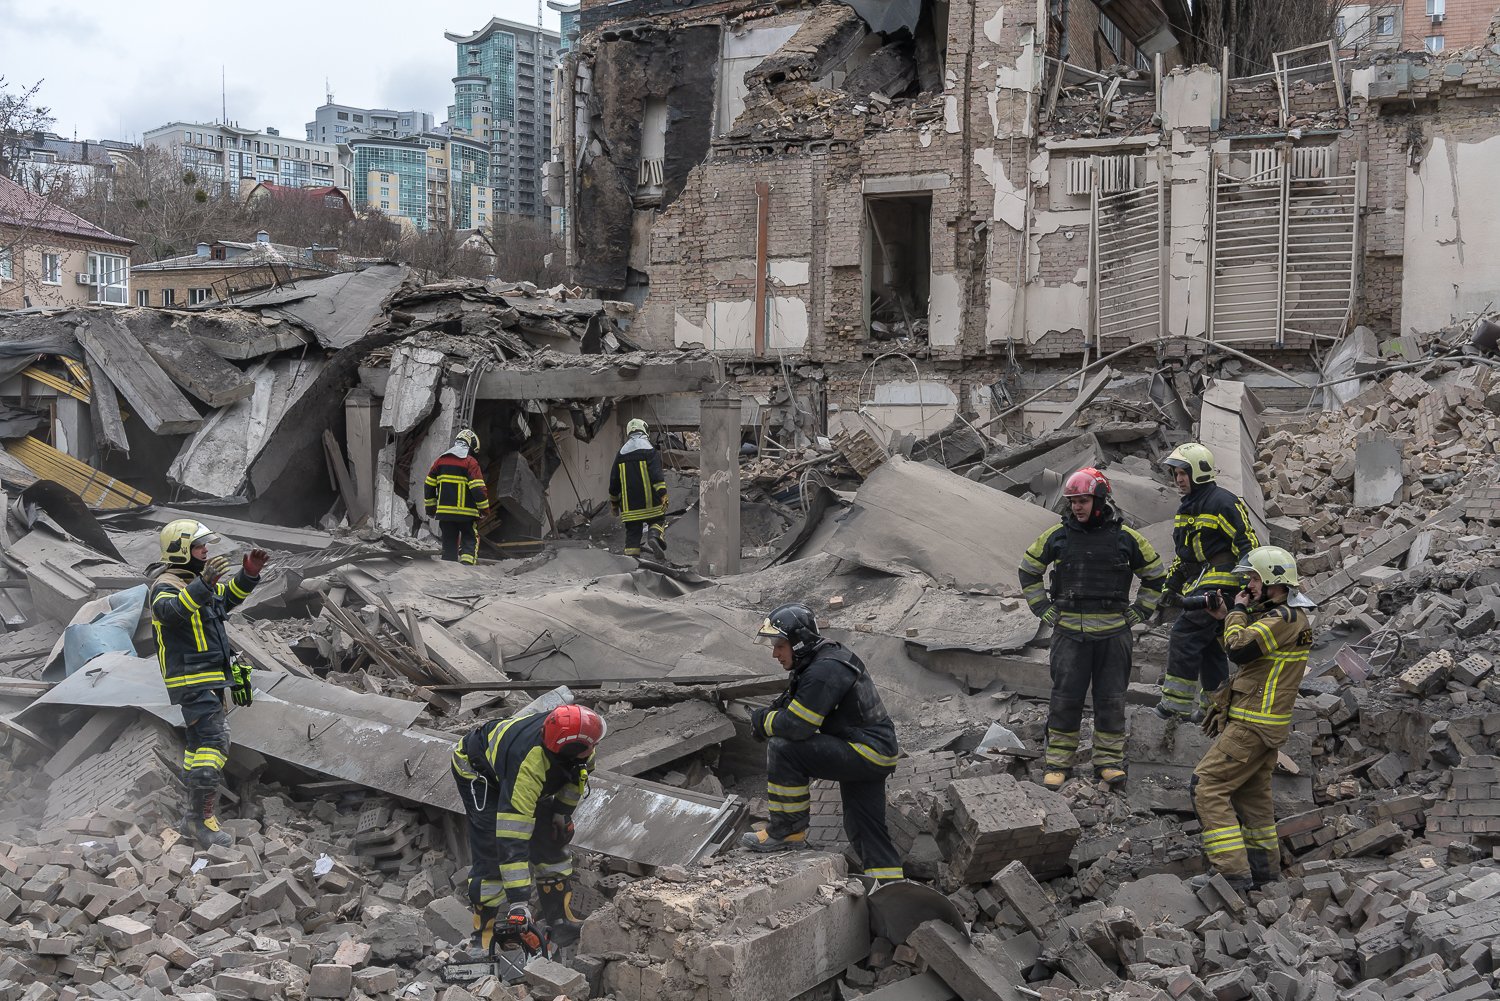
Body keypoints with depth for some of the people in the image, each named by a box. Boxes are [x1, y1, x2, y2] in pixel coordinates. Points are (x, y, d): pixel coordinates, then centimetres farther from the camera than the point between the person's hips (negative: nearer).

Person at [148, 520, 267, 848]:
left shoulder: (193, 581, 15)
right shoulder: (166, 585, -15)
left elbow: (228, 596, 26)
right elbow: (170, 610, -37)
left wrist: (248, 574, 8)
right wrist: (203, 583, -51)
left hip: (209, 679, 10)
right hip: (193, 681, -10)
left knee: (198, 740, 16)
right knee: (212, 741, -17)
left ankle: (195, 812, 26)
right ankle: (202, 818, -17)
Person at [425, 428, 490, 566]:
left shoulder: (441, 460, 9)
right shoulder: (471, 462, -8)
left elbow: (429, 486, 12)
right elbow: (478, 489, -12)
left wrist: (431, 508, 20)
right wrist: (484, 508, -1)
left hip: (444, 512, 4)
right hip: (466, 513, -4)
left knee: (449, 544, 11)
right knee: (470, 540, 6)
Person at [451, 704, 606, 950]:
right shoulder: (528, 765, -46)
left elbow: (577, 773, 0)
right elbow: (512, 839, -45)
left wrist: (563, 810, 4)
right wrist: (518, 899, -44)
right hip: (477, 770, -7)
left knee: (551, 839, 2)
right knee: (493, 850, -16)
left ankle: (561, 920, 12)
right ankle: (483, 939, -4)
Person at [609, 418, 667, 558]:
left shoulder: (621, 453, 12)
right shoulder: (650, 451, -2)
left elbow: (614, 480, 16)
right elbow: (656, 474, -15)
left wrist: (614, 502, 25)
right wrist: (663, 494, -19)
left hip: (629, 504, 3)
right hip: (650, 502, -3)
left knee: (632, 532, 8)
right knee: (658, 520, 12)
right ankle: (655, 536, -19)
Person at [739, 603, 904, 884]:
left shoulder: (824, 671, -20)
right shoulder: (831, 656, 13)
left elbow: (795, 725, -25)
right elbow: (794, 710, 21)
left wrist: (761, 720, -6)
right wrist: (766, 717, 1)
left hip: (865, 752, -11)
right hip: (875, 756, 11)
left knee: (783, 748, -20)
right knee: (865, 830, 17)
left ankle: (788, 831, -9)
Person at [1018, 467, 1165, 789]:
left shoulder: (1126, 538, 1)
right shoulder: (1057, 535, 2)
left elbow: (1155, 576, 14)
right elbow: (1028, 570, 15)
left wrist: (1136, 614, 7)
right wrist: (1044, 609, 7)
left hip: (1113, 634, 0)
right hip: (1069, 633, 0)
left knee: (1111, 699, 5)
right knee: (1065, 698, 1)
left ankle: (1109, 760, 16)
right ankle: (1058, 762, 10)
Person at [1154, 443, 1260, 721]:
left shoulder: (1223, 502, -11)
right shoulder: (1186, 509, 18)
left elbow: (1247, 544, -14)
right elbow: (1182, 554, 26)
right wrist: (1171, 585, 21)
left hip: (1219, 582, -10)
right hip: (1198, 584, 10)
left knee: (1185, 634, -16)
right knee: (1208, 644, 13)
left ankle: (1178, 703, -16)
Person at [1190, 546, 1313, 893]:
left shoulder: (1286, 617, -18)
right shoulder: (1285, 615, 15)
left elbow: (1240, 649, -25)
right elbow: (1253, 647, 23)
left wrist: (1237, 611, -10)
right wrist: (1226, 618, 10)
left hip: (1253, 725, -10)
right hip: (1260, 721, 10)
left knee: (1208, 785, -11)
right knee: (1252, 792, 19)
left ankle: (1231, 870, -13)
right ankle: (1263, 864, 29)